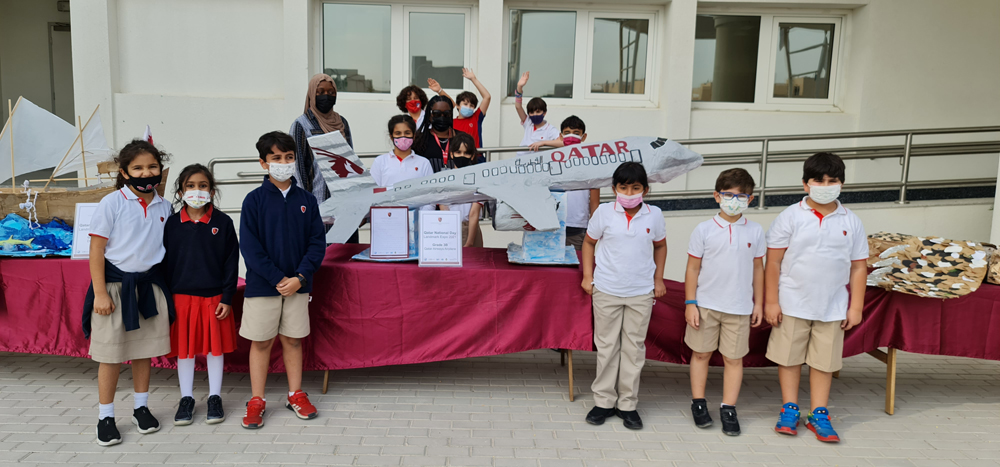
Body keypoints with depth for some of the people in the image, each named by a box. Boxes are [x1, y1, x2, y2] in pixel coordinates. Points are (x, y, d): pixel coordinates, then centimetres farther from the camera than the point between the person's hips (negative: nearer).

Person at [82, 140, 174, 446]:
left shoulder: (163, 207, 5)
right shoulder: (112, 203, -8)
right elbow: (96, 250, -8)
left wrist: (166, 287, 11)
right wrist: (100, 293, -12)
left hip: (150, 284, 4)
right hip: (116, 284, -4)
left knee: (144, 350, 12)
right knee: (111, 354, 3)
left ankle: (141, 408, 28)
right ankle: (105, 416, 17)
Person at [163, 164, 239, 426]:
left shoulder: (222, 222, -3)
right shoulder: (173, 224, 0)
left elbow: (231, 262, -1)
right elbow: (165, 262, 5)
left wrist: (227, 298, -5)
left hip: (213, 297, -1)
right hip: (181, 297, 1)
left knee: (215, 347, 8)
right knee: (184, 349, 10)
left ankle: (215, 398, 22)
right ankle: (186, 398, 24)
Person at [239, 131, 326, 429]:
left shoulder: (306, 200, 3)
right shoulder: (254, 200, -4)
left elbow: (317, 242, 1)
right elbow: (249, 246, -8)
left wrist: (300, 277, -12)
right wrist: (278, 279, -14)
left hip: (297, 284, 2)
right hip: (262, 285, -2)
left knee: (293, 339, 12)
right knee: (261, 342, 6)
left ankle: (296, 395, 25)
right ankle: (257, 402, 18)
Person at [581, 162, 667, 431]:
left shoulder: (654, 215, -3)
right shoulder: (604, 212, -6)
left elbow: (660, 245, 14)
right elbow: (589, 242, 7)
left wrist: (658, 279, 10)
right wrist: (587, 276, 2)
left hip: (641, 293, 1)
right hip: (606, 290, -1)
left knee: (634, 348, 7)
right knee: (606, 346, 8)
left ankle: (627, 404, 19)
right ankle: (604, 401, 21)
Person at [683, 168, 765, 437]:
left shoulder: (755, 231, 2)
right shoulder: (704, 230, -4)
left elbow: (758, 268, 9)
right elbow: (693, 268, -2)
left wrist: (758, 303, 8)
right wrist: (690, 303, -5)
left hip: (739, 307, 1)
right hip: (706, 304, -1)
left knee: (734, 358, 6)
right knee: (701, 354, 9)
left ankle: (728, 409, 18)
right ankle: (698, 404, 23)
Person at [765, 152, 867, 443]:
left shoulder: (851, 222, 3)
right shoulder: (790, 217, -5)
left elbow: (858, 267, 7)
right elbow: (773, 262, -4)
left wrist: (856, 307, 4)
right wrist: (771, 302, -7)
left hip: (832, 307, 2)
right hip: (792, 304, -2)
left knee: (824, 361, 9)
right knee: (789, 357, 7)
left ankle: (818, 415, 22)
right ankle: (790, 410, 22)